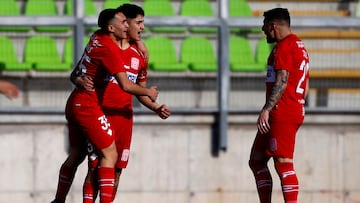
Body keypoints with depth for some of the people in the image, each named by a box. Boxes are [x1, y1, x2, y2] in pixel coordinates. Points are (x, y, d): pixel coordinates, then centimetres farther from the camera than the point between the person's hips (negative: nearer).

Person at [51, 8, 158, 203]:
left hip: (73, 104, 9)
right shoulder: (110, 49, -17)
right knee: (109, 155, -7)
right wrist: (148, 92, -4)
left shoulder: (97, 37, 7)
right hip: (88, 106, -9)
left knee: (76, 154, 19)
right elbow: (126, 85, -22)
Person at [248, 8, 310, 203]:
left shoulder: (283, 46, -10)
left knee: (283, 164, -14)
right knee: (256, 161, 14)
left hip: (281, 114, -10)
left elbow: (281, 81, -21)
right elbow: (305, 88, 24)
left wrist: (266, 109, -25)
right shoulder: (300, 47, 22)